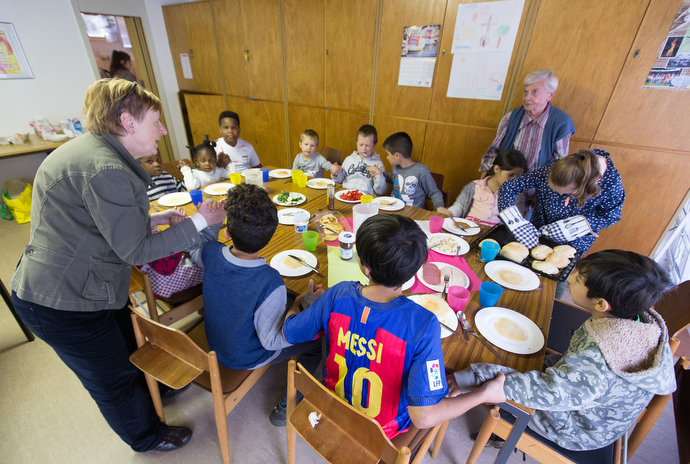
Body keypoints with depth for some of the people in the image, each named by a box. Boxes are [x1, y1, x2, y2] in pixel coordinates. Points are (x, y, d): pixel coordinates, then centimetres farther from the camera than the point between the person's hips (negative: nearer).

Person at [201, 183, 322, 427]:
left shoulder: (211, 252, -23)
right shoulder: (270, 283, -40)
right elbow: (271, 340, -26)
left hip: (215, 344, 6)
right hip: (246, 358, -6)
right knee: (317, 339, 8)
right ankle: (287, 406, 19)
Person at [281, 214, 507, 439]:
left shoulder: (337, 295, -27)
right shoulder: (422, 325, -37)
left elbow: (289, 332, -10)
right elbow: (423, 417, -32)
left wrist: (297, 302, 11)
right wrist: (484, 394, -18)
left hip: (334, 404, 3)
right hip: (383, 428, -2)